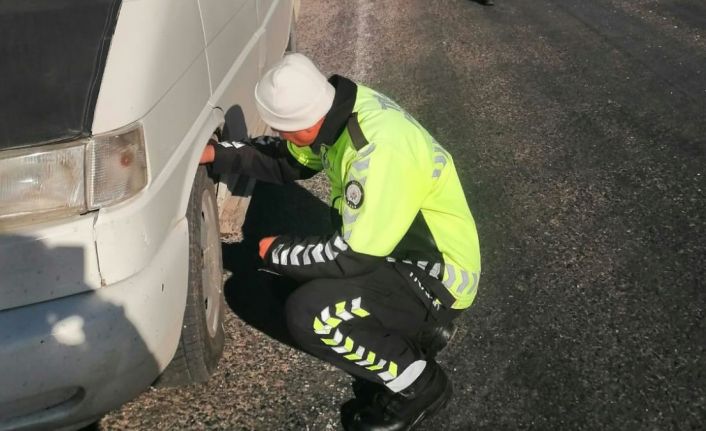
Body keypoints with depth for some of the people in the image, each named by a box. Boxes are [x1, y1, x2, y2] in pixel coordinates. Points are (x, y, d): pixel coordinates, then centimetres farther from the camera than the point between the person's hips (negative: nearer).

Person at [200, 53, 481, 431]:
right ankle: (416, 326, 15)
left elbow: (351, 258, -28)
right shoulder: (337, 109, -7)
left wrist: (278, 252, -13)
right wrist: (218, 154, 1)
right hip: (404, 248, 9)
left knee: (309, 314, -23)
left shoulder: (381, 152, -34)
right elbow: (288, 160, 11)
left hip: (437, 276, -9)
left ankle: (419, 386, -2)